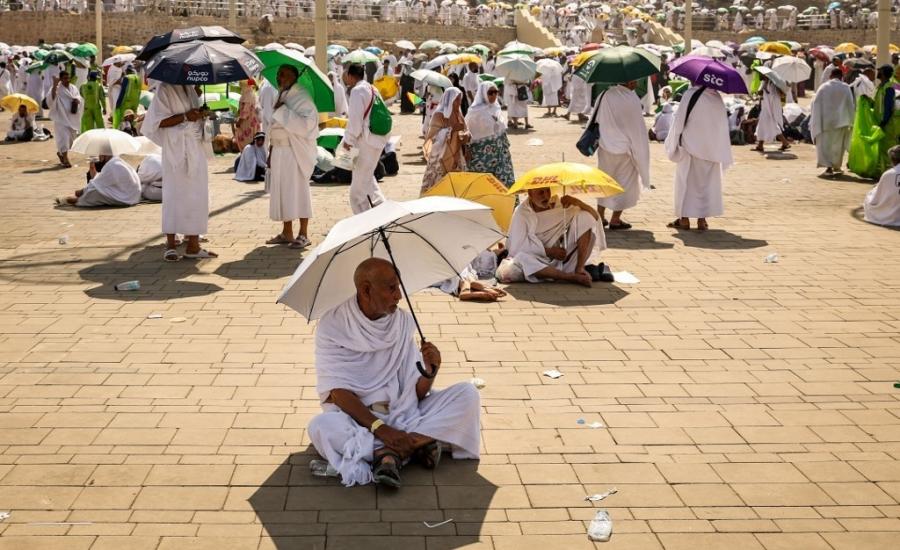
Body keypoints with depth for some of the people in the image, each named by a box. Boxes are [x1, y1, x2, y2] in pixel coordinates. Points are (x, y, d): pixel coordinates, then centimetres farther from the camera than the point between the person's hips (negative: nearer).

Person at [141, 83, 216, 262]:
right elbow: (160, 121, -12)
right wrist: (185, 116, -19)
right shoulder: (164, 89, -6)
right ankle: (171, 245, 2)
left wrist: (200, 113, 7)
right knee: (175, 194, -4)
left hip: (196, 148, 7)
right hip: (176, 149, -7)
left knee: (196, 195, 6)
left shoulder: (190, 88, 14)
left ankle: (193, 245, 10)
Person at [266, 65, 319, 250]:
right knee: (282, 191, 9)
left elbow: (306, 124, -24)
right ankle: (287, 233, 18)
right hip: (279, 151, 8)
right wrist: (271, 151, 16)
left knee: (298, 189, -3)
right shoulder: (281, 96, 13)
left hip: (295, 152, -8)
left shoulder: (302, 97, -11)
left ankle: (303, 234, 4)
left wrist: (283, 110, -20)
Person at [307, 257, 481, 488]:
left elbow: (417, 392, 2)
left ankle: (390, 451, -25)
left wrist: (430, 371, -20)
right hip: (354, 415, -4)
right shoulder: (333, 325, -9)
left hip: (402, 413, 4)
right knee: (320, 426, -36)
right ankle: (417, 443, -30)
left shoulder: (404, 321, 3)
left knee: (467, 393, -13)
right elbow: (338, 391, -16)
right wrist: (379, 427, -28)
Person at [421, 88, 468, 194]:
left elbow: (465, 132, 14)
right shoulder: (439, 115, -12)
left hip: (456, 156, 7)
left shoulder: (459, 115, 10)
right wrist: (451, 129, -26)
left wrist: (465, 136, -9)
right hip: (441, 157, -7)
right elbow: (434, 136, -18)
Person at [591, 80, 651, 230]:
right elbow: (638, 128, -13)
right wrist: (639, 150, -2)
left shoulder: (605, 95, -5)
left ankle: (600, 216, 24)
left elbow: (596, 119, 3)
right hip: (624, 150, -5)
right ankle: (615, 220, 12)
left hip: (605, 147, 5)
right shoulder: (632, 100, -19)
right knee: (624, 184, 10)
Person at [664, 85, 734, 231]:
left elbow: (680, 121, -11)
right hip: (712, 149, 4)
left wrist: (674, 143, 0)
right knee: (707, 183, 12)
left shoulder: (690, 95, -15)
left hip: (691, 148, -3)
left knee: (687, 181, 7)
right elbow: (723, 126, 4)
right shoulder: (717, 98, 0)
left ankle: (684, 219, 7)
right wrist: (723, 156, 10)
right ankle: (702, 219, 11)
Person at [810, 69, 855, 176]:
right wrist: (851, 121, 7)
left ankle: (829, 167, -13)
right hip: (840, 121, 1)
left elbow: (816, 103, -1)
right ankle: (836, 166, 24)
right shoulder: (845, 88, -1)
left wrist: (815, 122, 5)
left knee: (825, 143, 2)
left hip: (825, 120, -1)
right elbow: (850, 105, 0)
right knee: (838, 144, 16)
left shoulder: (823, 87, -1)